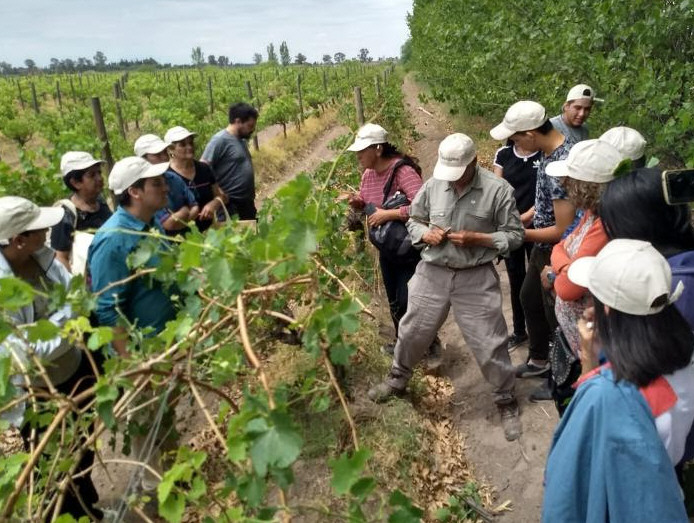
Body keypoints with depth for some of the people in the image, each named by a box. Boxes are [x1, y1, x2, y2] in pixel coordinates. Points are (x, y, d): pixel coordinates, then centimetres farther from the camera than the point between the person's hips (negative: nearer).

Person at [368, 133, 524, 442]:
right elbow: (413, 220, 11)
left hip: (476, 279, -3)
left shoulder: (498, 190, -11)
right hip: (432, 274, 3)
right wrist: (426, 234, -12)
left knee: (489, 345, 4)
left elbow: (514, 235, -6)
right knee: (412, 333, 17)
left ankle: (506, 402, 28)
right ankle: (397, 380, 43)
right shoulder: (432, 185, -3)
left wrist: (476, 238, -19)